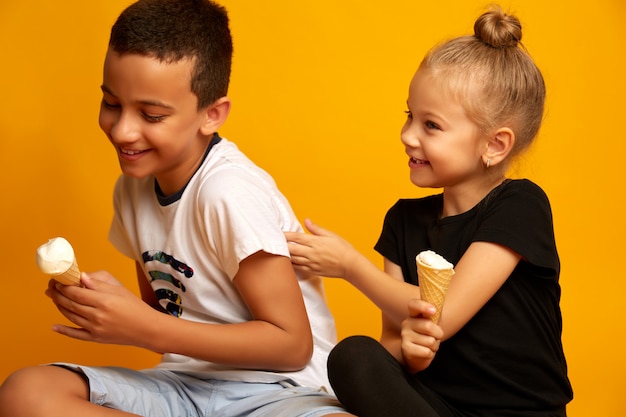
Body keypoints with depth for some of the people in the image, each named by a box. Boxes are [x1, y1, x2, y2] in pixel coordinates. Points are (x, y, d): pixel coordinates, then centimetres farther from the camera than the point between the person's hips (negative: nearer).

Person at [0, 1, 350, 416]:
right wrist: (101, 302, -6)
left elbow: (292, 344, -15)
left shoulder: (230, 192, -17)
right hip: (188, 382, 7)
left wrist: (144, 328, -19)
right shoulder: (132, 186, 7)